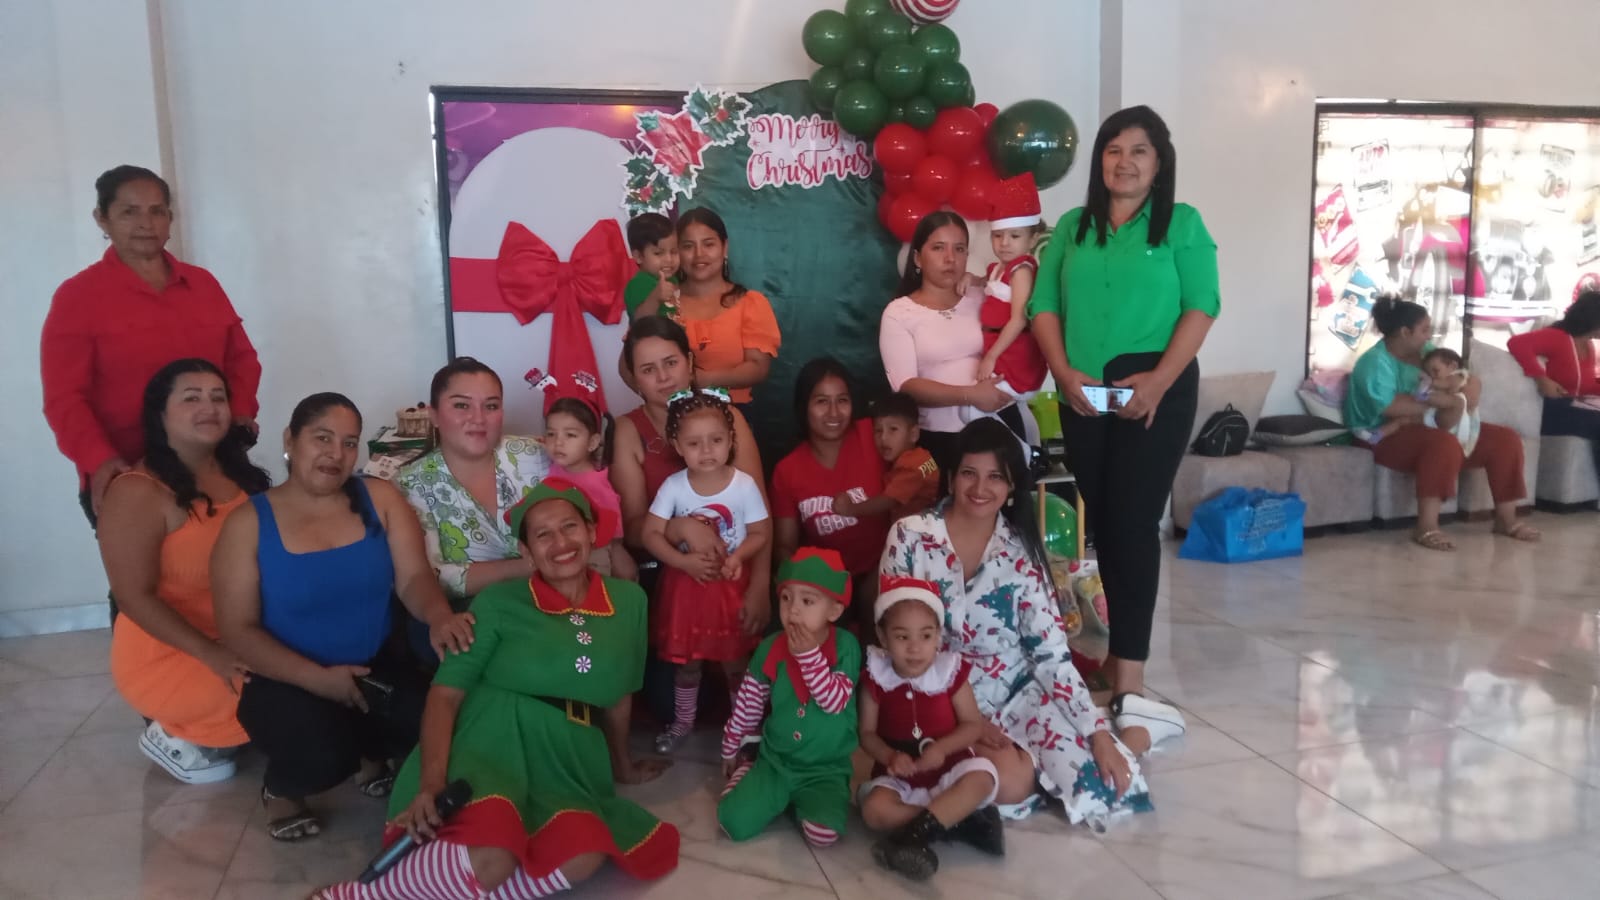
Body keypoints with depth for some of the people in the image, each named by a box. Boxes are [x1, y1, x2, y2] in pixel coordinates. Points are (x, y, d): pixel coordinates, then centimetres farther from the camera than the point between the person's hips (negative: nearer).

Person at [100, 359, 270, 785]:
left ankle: (212, 729, 11)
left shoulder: (237, 473, 3)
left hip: (242, 636, 8)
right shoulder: (138, 493, -18)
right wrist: (212, 654, -26)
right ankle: (175, 735, 3)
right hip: (169, 655, -7)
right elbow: (136, 597, -19)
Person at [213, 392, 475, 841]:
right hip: (288, 683, -2)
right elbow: (238, 630, -9)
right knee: (323, 754, -33)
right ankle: (280, 788, 7)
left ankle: (372, 757, 10)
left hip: (376, 669, 3)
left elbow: (414, 577, -7)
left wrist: (440, 617, -31)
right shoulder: (248, 523, -6)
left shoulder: (380, 499, 1)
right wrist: (317, 677, -22)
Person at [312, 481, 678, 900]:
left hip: (568, 763, 4)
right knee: (490, 860, -36)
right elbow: (446, 692, -5)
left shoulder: (628, 601, 11)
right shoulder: (498, 603, 2)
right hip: (491, 744, -3)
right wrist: (431, 782, -19)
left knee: (583, 856, -33)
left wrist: (621, 764, 36)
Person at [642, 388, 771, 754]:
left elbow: (762, 534, -7)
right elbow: (651, 535, -9)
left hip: (732, 585, -1)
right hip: (686, 583, 1)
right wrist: (685, 561, -23)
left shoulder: (744, 485, -13)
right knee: (686, 660, 16)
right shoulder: (673, 487, -11)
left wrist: (736, 557, -24)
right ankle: (683, 721, 36)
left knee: (736, 660, 10)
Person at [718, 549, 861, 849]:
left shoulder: (846, 647, -11)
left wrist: (809, 655, -26)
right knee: (733, 823, -15)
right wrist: (730, 749, 17)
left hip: (826, 768, -2)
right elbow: (748, 703, 9)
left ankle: (800, 801, 9)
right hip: (775, 761, 2)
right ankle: (746, 772, 17)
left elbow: (836, 701, -21)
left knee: (823, 834, -25)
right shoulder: (771, 648, -3)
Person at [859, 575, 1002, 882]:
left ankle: (915, 832, -32)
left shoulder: (950, 672, -8)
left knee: (983, 775, -31)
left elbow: (974, 725, -4)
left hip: (948, 769, 0)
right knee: (874, 810, -30)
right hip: (899, 776, 0)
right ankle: (960, 820, -22)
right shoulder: (876, 678, -7)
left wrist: (942, 747, -22)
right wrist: (890, 756, -22)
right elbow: (867, 733, -2)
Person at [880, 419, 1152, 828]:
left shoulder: (1021, 551, -3)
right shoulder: (909, 537, -9)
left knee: (1103, 783, -17)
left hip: (1018, 692, 2)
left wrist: (1098, 731, -14)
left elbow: (1052, 654, -4)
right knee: (1012, 783, -28)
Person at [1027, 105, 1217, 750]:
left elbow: (1202, 306, -5)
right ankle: (1123, 653, 23)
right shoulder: (1072, 227, 12)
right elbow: (1044, 304, 7)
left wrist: (1158, 380, -16)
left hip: (1156, 392, -4)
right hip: (1084, 395, 4)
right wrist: (1065, 373, -8)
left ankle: (1128, 687, -10)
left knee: (1134, 522, -9)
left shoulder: (1182, 224, 3)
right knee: (1101, 520, 9)